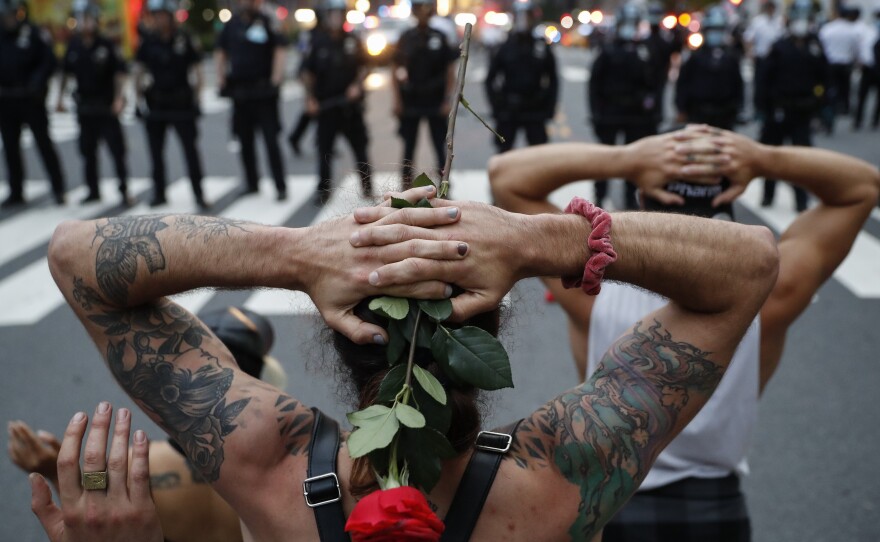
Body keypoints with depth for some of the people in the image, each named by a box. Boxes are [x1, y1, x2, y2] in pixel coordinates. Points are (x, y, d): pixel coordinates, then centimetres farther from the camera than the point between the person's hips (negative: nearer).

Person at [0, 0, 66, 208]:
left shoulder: (35, 33, -5)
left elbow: (49, 61, -8)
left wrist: (37, 82, -21)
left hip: (31, 99, -5)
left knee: (43, 142, -1)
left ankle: (58, 189, 7)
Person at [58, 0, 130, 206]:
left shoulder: (107, 46, -8)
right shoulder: (73, 46, 5)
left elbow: (120, 73, -8)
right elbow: (66, 72, 15)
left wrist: (118, 98, -15)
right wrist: (60, 98, 14)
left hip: (107, 106, -5)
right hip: (84, 105, 5)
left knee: (117, 150, -5)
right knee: (87, 150, 10)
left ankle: (124, 191, 2)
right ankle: (93, 191, 21)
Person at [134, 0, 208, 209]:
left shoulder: (184, 39, -4)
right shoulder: (148, 41, 4)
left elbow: (196, 69, 2)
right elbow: (139, 70, 10)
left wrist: (195, 98, -2)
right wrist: (139, 97, 4)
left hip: (181, 103, -3)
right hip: (155, 103, 3)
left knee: (190, 149, -5)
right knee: (156, 151, 8)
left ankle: (199, 194, 1)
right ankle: (159, 193, 19)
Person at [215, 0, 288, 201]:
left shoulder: (266, 22, -4)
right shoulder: (232, 24, 10)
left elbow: (280, 49, -10)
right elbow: (220, 51, 18)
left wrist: (275, 79, -17)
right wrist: (221, 77, 8)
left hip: (263, 92, -5)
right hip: (239, 92, 5)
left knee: (271, 140, -7)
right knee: (245, 141, 11)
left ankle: (281, 187, -5)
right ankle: (251, 183, 22)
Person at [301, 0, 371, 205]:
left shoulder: (353, 41, 3)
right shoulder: (318, 42, 0)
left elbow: (363, 66, 11)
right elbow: (308, 72, 6)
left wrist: (357, 85, -6)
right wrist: (310, 98, -1)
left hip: (351, 104, 1)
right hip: (326, 105, -1)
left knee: (360, 147, 6)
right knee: (324, 149, 4)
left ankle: (367, 188, 15)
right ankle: (323, 190, 13)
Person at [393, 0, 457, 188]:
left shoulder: (440, 37, 0)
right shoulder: (406, 38, 1)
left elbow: (450, 70, 1)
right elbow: (395, 70, 3)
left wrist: (447, 100, -5)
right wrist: (397, 100, -3)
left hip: (435, 102, -1)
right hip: (410, 101, 1)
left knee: (440, 147, 2)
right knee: (409, 147, 7)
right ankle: (406, 188, 16)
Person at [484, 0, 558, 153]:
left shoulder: (543, 47, 4)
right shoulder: (505, 48, 3)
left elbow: (553, 79, 8)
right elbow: (490, 80, 7)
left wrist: (550, 107, 0)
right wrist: (496, 106, -2)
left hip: (535, 112, 0)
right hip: (508, 111, 0)